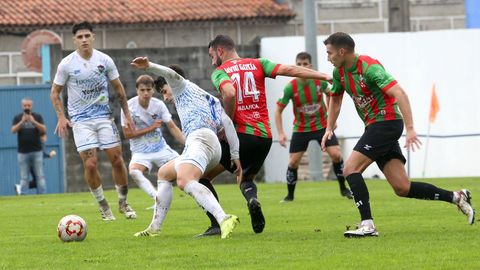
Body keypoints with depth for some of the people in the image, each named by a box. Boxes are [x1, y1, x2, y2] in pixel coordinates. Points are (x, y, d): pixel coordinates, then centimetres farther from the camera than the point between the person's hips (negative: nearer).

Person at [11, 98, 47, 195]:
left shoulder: (38, 117, 7)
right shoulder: (18, 118, 8)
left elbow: (44, 129, -4)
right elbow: (13, 130, -5)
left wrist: (33, 121, -18)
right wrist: (22, 122, -19)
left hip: (37, 151, 0)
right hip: (23, 152, 0)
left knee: (40, 176, -3)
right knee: (24, 177, -1)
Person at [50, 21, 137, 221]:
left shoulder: (105, 60, -1)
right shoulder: (67, 64, -7)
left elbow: (118, 88, 11)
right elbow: (55, 92, 2)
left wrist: (127, 115, 8)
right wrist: (61, 118, -10)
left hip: (104, 116, 2)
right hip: (81, 120, -2)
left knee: (117, 160, 0)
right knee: (90, 164, -11)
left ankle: (123, 203, 18)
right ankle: (103, 206, 7)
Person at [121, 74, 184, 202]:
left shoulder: (158, 104, -7)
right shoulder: (129, 106, -15)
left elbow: (172, 127, -5)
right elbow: (127, 134, -13)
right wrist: (151, 127, -16)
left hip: (161, 148, 3)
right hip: (140, 151, -3)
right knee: (134, 171, -33)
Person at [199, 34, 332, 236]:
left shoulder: (219, 72, 1)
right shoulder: (257, 64, 13)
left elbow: (229, 93, -20)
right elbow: (289, 70, 3)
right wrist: (325, 76, 3)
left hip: (240, 134, -5)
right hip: (264, 136, 5)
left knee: (202, 175, 8)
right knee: (246, 178, 28)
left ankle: (217, 223, -8)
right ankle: (252, 199, -7)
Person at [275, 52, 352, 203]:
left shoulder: (320, 81, -14)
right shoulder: (290, 87, -19)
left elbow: (330, 94, 10)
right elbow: (278, 110, -10)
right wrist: (280, 133, -18)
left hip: (322, 125, 1)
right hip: (301, 128, -1)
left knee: (336, 155, -12)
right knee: (293, 162, -5)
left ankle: (343, 188, 7)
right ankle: (290, 195, 14)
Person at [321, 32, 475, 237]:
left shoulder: (369, 67, -19)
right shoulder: (340, 72, 8)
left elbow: (399, 93, -26)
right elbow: (335, 98, 26)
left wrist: (410, 128, -33)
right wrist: (329, 129, 16)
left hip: (386, 122, -9)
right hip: (374, 127, 9)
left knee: (351, 168, -18)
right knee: (402, 188, 2)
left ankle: (367, 225, -20)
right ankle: (456, 197, 10)